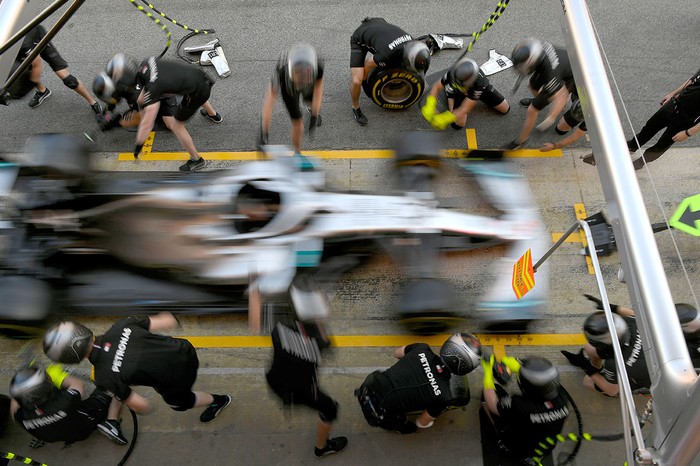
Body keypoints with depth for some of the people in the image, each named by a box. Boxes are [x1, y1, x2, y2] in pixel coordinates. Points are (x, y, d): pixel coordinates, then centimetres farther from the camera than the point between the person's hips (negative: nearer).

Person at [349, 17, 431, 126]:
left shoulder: (411, 42, -20)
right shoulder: (388, 55, -41)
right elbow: (368, 64, -22)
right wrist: (364, 78, -2)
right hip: (359, 40, -6)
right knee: (356, 81, -19)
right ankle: (355, 107, 8)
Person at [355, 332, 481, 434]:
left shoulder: (422, 349, -10)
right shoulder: (444, 396, -20)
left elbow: (396, 353, 13)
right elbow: (422, 423, -2)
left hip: (369, 385, 3)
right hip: (378, 413, -3)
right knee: (409, 428, 27)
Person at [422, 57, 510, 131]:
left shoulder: (478, 83, -46)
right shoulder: (452, 73, -39)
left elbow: (465, 109, -44)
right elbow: (437, 87, -24)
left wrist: (444, 119, -51)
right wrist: (430, 106, -39)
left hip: (482, 89, -1)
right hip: (460, 91, 1)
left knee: (505, 109, 0)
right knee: (458, 124, -15)